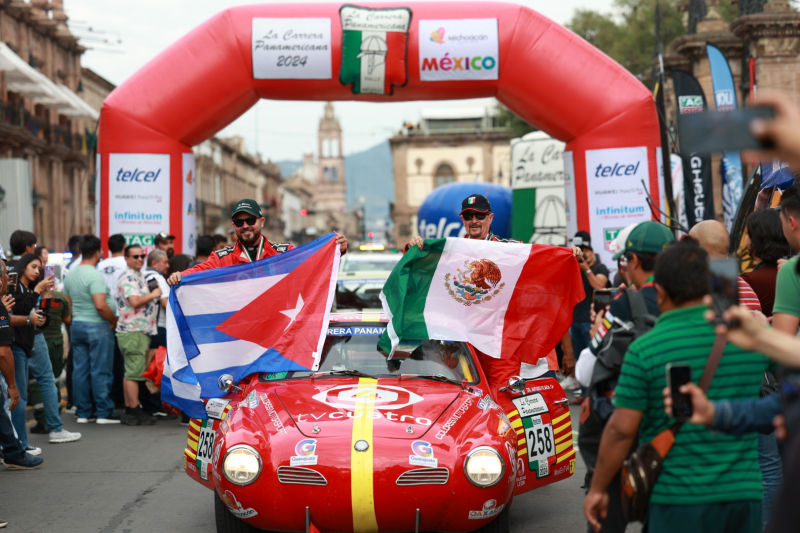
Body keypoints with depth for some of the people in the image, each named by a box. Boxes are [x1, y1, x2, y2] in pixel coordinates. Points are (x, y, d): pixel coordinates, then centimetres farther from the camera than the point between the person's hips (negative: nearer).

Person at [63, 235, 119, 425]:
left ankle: (83, 412, 13)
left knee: (80, 370, 9)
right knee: (101, 371, -2)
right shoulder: (95, 275, -17)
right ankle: (104, 412, 1)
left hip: (77, 325, 8)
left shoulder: (70, 274, 9)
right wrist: (114, 320, -10)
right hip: (97, 326, -8)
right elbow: (101, 305, -24)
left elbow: (68, 303, 15)